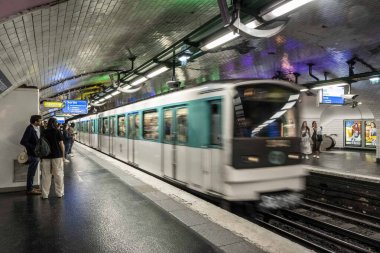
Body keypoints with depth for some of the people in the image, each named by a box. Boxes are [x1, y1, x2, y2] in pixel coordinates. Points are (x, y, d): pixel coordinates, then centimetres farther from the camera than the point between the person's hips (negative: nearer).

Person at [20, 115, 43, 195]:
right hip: (33, 154, -9)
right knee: (31, 172, 2)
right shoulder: (30, 129, -18)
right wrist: (34, 147, -19)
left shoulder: (36, 128, 7)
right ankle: (29, 189, 12)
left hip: (36, 153, 9)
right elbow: (23, 142, -22)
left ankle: (30, 187, 29)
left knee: (32, 172, 17)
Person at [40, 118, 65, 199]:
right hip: (57, 155, -2)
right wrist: (63, 155, 3)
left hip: (46, 156, 3)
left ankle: (45, 194, 14)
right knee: (58, 175, 6)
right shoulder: (58, 132, -3)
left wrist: (42, 156, 14)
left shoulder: (44, 132, 4)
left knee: (46, 175, 8)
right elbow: (61, 144, -5)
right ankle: (59, 193, 13)